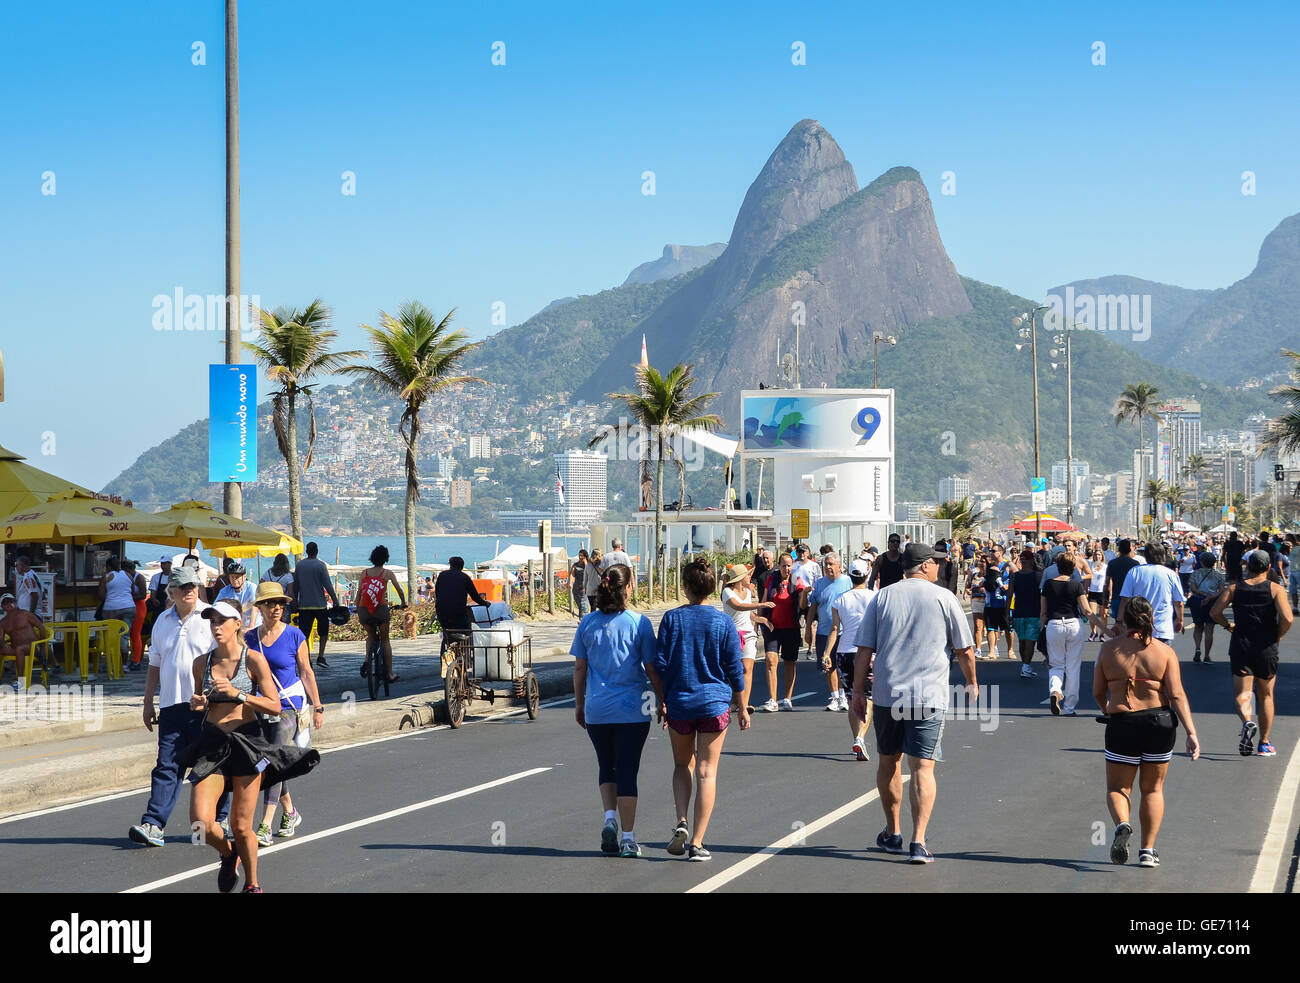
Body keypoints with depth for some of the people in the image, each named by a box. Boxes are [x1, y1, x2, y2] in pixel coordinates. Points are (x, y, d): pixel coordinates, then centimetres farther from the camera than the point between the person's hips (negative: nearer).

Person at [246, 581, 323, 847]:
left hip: (289, 706, -4)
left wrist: (317, 707, 3)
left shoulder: (294, 636, -4)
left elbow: (306, 673, 1)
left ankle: (265, 826, -14)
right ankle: (290, 812, 32)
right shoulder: (250, 639, 5)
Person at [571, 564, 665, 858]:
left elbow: (580, 668, 6)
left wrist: (579, 704, 17)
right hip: (632, 710, -2)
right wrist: (663, 703, 6)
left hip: (596, 710, 2)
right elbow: (652, 669, -5)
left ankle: (610, 818, -1)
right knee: (627, 771, 4)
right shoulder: (638, 623, -8)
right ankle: (628, 838, 6)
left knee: (606, 767, 19)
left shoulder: (588, 622, 1)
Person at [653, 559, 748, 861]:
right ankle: (697, 842, 1)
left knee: (683, 765, 19)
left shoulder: (672, 618, -5)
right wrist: (742, 708, 8)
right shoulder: (723, 622, -5)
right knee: (707, 772, 4)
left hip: (679, 703, 1)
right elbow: (734, 669, -1)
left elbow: (660, 664, -3)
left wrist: (661, 701, 8)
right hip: (715, 703, -1)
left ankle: (681, 823, -3)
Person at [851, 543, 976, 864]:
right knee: (922, 767, -4)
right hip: (929, 695, -2)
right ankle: (918, 842, -13)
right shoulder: (943, 598, 0)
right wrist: (971, 683, 20)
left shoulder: (882, 597, 6)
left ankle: (892, 834, 27)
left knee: (888, 762, 17)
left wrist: (858, 690, 10)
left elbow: (864, 649, 3)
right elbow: (964, 649, 4)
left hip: (886, 693, 3)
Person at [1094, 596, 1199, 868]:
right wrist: (1191, 733, -9)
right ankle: (1148, 850, 13)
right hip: (1159, 723, 1)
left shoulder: (1109, 649, -1)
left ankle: (1122, 824, -19)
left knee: (1117, 787, 12)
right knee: (1153, 789, 16)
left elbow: (1098, 693, 6)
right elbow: (1177, 695, -9)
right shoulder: (1164, 652, -2)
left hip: (1121, 724, -1)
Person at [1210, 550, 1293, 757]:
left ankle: (1247, 721, -29)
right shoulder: (1276, 589, -4)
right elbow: (1287, 618, -17)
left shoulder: (1235, 588, 2)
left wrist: (1229, 626, 12)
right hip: (1266, 647, 0)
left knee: (1242, 693, 3)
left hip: (1240, 646, 0)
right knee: (1266, 695, 14)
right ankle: (1265, 744, 17)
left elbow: (1214, 612, -5)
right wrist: (1277, 636, 1)